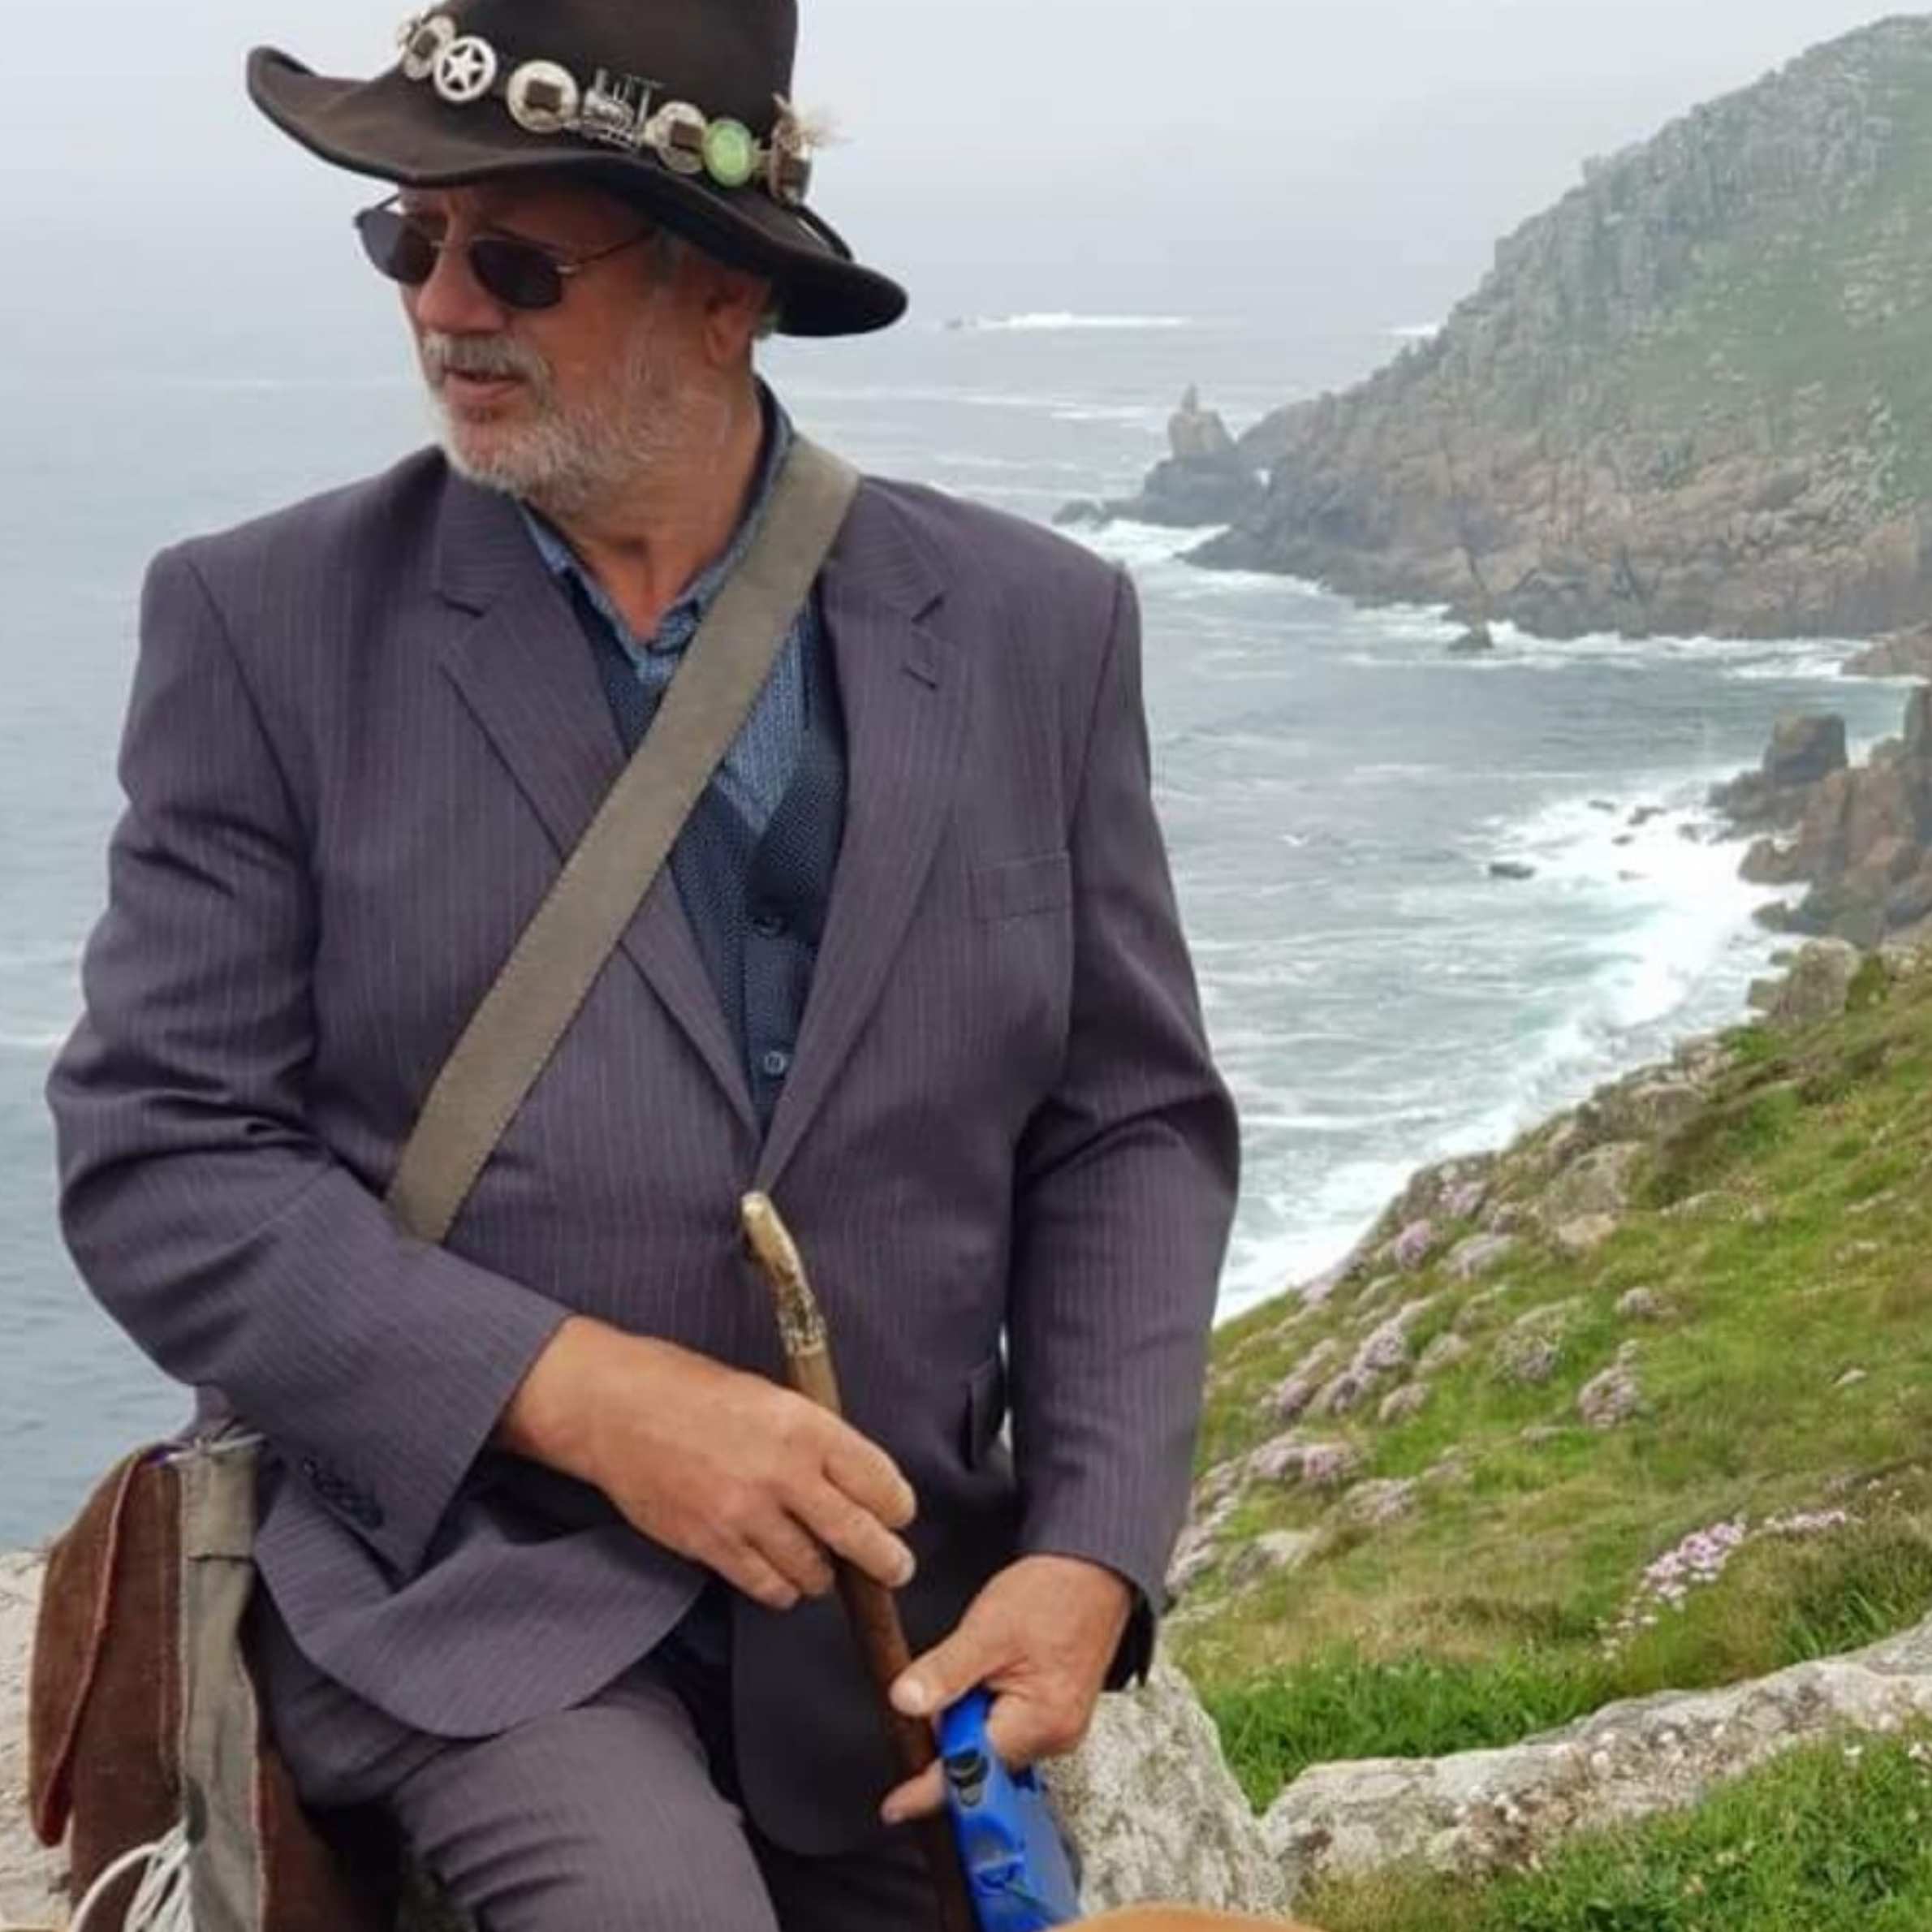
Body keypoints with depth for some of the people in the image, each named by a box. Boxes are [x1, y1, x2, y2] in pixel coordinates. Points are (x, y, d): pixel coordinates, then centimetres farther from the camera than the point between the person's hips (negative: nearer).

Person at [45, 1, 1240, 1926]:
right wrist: (573, 1391, -19)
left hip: (900, 1617, 4)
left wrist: (1088, 1559, -10)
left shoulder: (1031, 627, 1)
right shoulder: (269, 624, -5)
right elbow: (156, 1161, -7)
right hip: (459, 1573, -3)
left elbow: (1129, 1125, 5)